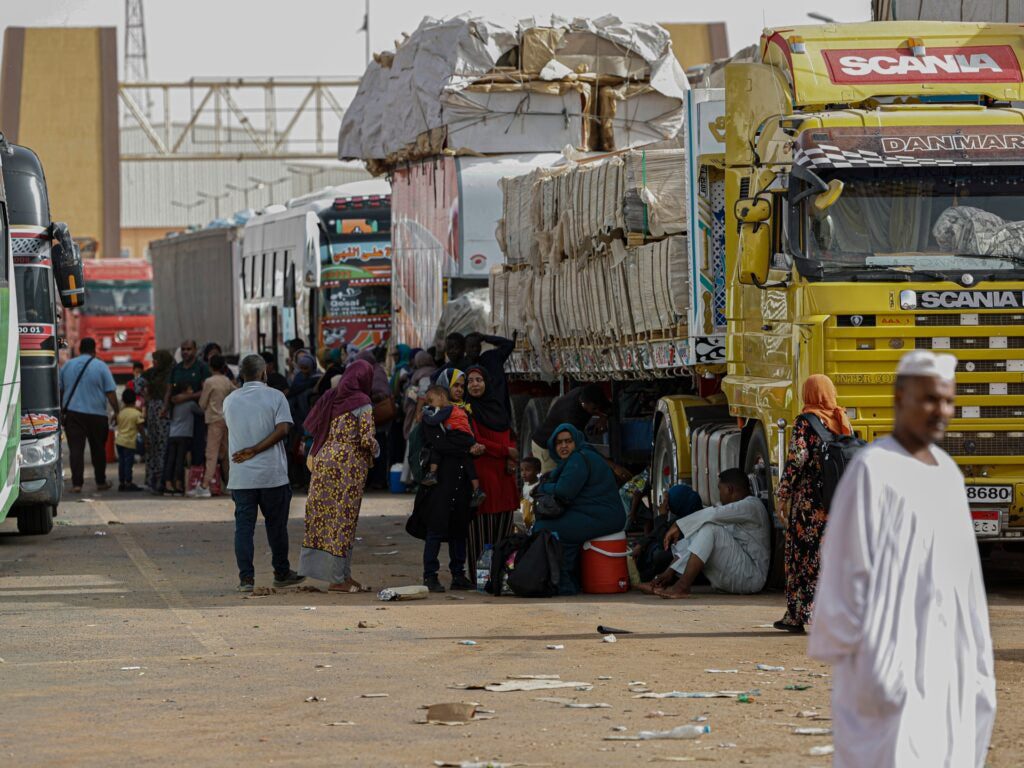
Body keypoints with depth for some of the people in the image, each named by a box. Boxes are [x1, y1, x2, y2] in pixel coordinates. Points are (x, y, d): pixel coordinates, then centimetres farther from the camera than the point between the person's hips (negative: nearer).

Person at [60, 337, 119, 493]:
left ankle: (76, 483, -12)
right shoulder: (101, 366, -3)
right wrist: (117, 411, 1)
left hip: (73, 414, 1)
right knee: (98, 449, 13)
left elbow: (59, 390, 14)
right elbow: (110, 393, -6)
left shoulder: (67, 365, 7)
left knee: (75, 449, -3)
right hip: (97, 414, -1)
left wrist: (61, 410, 24)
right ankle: (101, 482, 21)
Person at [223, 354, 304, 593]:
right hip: (272, 474, -2)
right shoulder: (275, 397, -3)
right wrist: (255, 450, -13)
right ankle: (282, 574, 20)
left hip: (240, 476, 2)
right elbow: (282, 428, -14)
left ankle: (246, 577, -5)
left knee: (243, 526, 2)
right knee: (276, 525, 10)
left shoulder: (230, 401, 6)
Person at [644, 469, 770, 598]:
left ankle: (682, 586, -35)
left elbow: (713, 514, -22)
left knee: (710, 527, -26)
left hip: (751, 575, -9)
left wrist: (678, 525, -20)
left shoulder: (752, 505, -9)